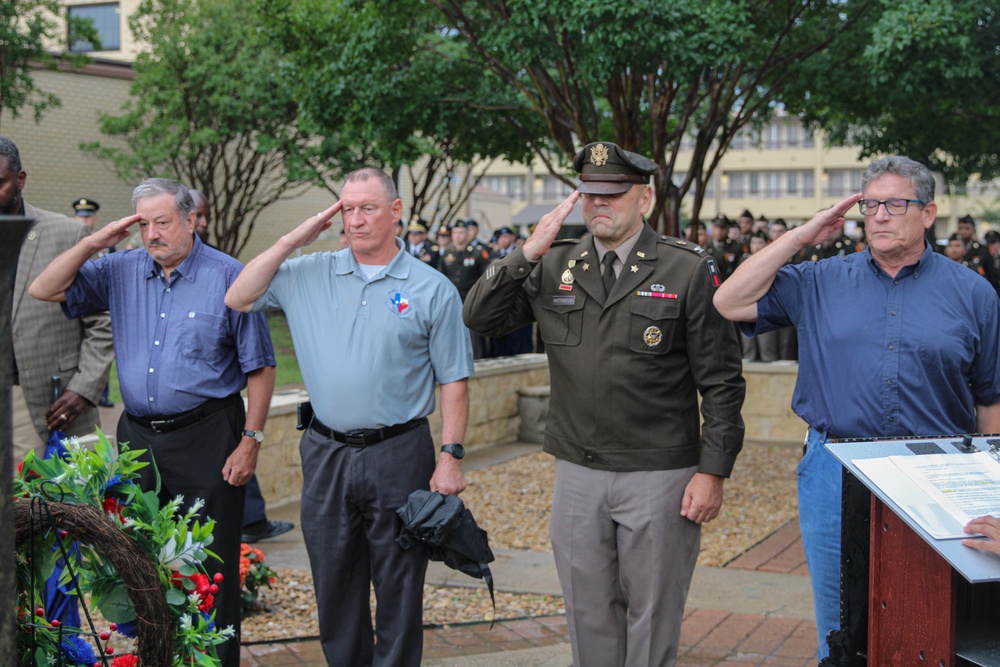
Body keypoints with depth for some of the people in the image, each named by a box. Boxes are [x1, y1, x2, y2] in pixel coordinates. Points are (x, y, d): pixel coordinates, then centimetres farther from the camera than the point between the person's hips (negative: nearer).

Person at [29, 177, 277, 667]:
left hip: (205, 440, -5)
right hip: (137, 437, 5)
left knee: (211, 567, 0)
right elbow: (44, 290, 5)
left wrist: (251, 441, -10)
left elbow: (259, 367, -5)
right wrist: (93, 243, -4)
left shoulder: (227, 277, -7)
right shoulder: (121, 271, 7)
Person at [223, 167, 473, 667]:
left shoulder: (432, 289, -2)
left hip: (398, 456, -3)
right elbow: (238, 299, 4)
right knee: (334, 584, 14)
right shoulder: (309, 274, 7)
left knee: (398, 587, 6)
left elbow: (453, 381, -2)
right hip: (326, 455, 3)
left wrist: (451, 456, -9)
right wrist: (291, 241, -1)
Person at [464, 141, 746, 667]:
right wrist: (527, 253, -10)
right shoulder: (555, 266, 7)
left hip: (659, 477, -4)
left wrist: (713, 471, -10)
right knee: (589, 616, 14)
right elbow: (478, 318, 2)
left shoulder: (689, 270, -5)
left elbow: (721, 381, -5)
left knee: (652, 618, 8)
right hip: (578, 475, 4)